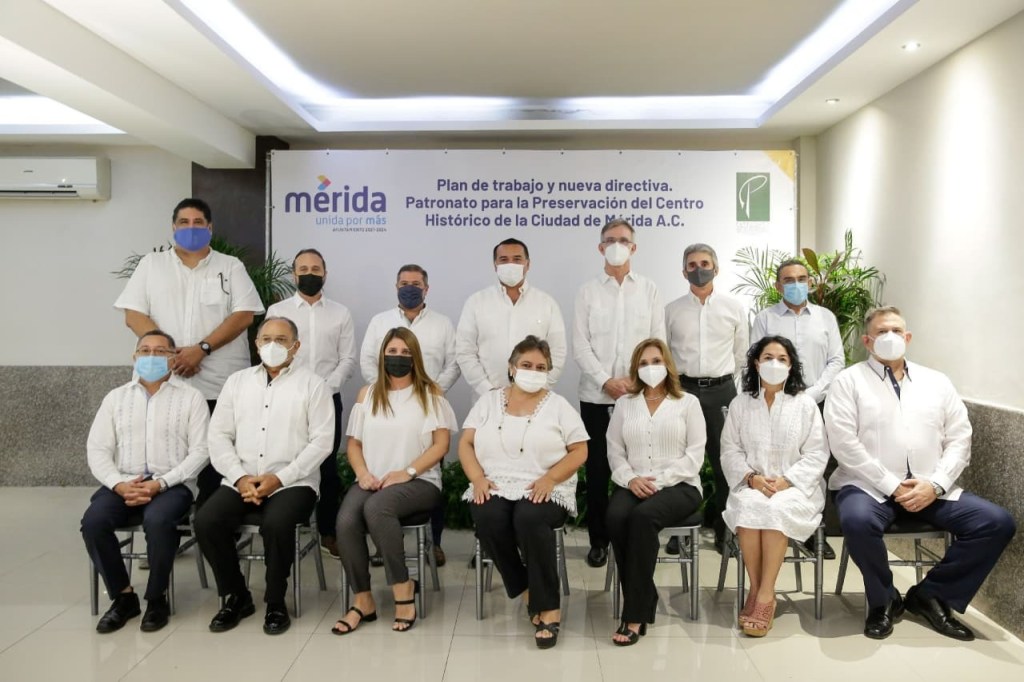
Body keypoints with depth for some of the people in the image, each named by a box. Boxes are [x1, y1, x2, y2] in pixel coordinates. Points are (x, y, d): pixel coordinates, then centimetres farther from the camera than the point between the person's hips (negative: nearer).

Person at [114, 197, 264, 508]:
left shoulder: (231, 266, 8)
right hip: (165, 384, 1)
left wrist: (201, 348, -14)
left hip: (221, 386, -1)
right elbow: (134, 315, 4)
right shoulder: (151, 264, 12)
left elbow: (244, 315, -4)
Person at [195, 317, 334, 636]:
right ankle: (236, 597, 1)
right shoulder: (237, 381, 14)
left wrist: (280, 478, -14)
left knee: (276, 523, -32)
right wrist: (239, 477, -8)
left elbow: (321, 441, -6)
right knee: (206, 521, -21)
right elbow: (219, 436, 8)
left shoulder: (312, 384, 3)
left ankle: (276, 602, -7)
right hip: (241, 482, 4)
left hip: (293, 483, -4)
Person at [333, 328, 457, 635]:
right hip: (372, 482, 3)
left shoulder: (431, 393, 5)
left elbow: (441, 444, -2)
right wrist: (363, 474, -7)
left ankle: (403, 587, -17)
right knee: (346, 521, -28)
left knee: (376, 507, -35)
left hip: (419, 481, -3)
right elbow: (354, 442, 13)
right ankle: (362, 600, -10)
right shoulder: (367, 394, 14)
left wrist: (406, 472, -14)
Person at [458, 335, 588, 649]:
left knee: (529, 518, -35)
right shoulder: (489, 401, 13)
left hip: (544, 490, -2)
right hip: (495, 488, 2)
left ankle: (548, 608, -19)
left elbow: (580, 451, 2)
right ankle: (526, 591, -8)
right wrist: (478, 478, -9)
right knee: (488, 518, -31)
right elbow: (466, 444, 9)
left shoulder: (558, 405, 7)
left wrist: (550, 478, -14)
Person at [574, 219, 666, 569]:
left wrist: (637, 380, -9)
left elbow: (658, 341, 3)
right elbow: (580, 345, -1)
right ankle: (599, 540, 17)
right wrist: (606, 381, -11)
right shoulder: (587, 291, 5)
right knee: (597, 469, 5)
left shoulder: (649, 290, 7)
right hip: (596, 395, 0)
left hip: (641, 395, 0)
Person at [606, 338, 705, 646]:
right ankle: (644, 601, -17)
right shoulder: (624, 403, 16)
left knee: (643, 516, -34)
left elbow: (694, 455, -1)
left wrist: (660, 481, -13)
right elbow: (614, 451, 11)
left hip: (679, 485, -3)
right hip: (634, 486, 3)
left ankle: (635, 614, -27)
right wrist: (630, 478, -9)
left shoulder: (688, 402, 7)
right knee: (616, 517, -31)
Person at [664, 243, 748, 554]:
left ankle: (723, 528, 15)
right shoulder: (672, 310, 4)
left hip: (721, 390, 0)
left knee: (726, 461, 1)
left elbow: (741, 354, 11)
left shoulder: (734, 307, 4)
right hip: (682, 389, 0)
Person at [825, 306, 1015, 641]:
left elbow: (959, 440, 8)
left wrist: (934, 484, -9)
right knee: (857, 521, -35)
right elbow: (844, 443, -9)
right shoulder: (849, 381, 2)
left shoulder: (937, 382, 15)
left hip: (930, 488, 4)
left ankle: (930, 594, 4)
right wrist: (892, 486, -14)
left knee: (997, 522, -14)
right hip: (871, 485, -4)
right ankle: (883, 600, -4)